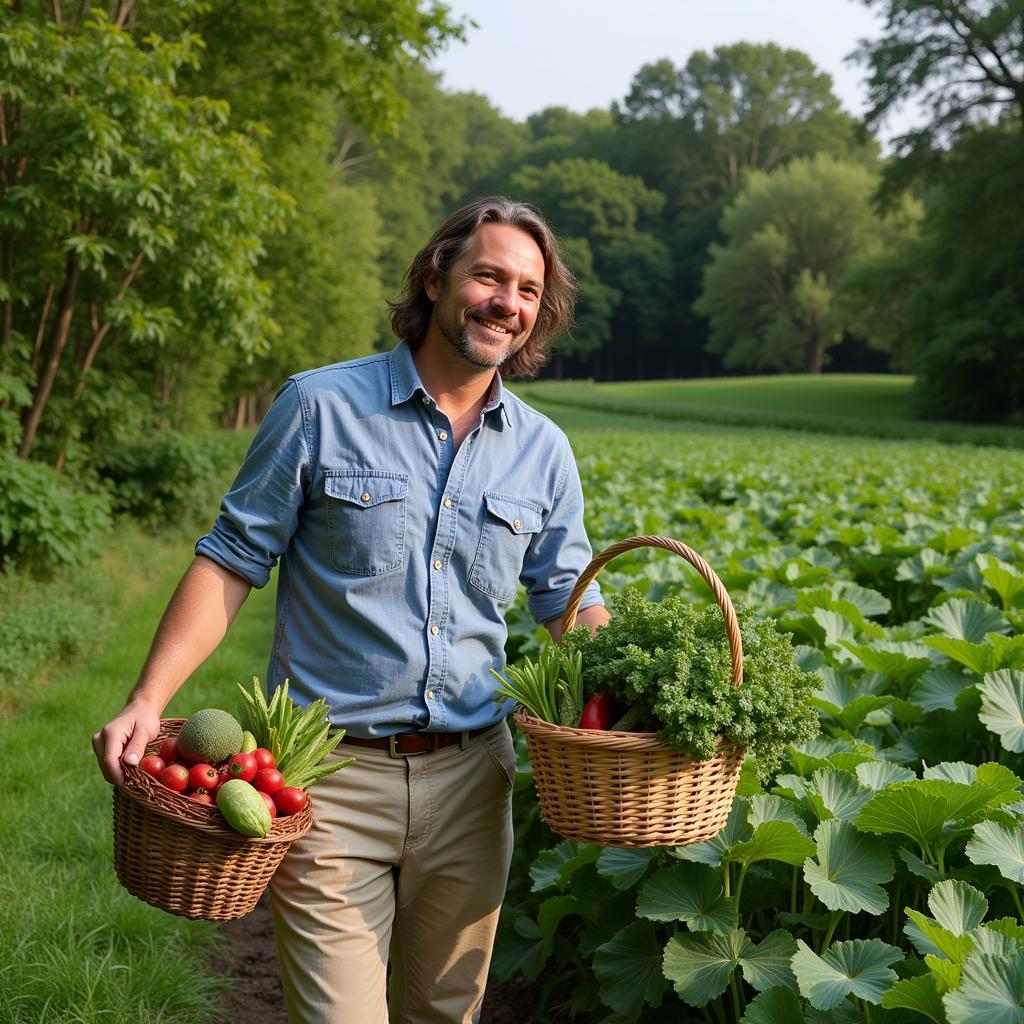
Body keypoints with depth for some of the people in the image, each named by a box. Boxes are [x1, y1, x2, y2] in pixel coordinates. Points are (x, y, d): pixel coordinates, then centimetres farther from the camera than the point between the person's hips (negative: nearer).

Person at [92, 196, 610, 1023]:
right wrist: (147, 701, -14)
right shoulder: (321, 407, -5)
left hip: (468, 777, 4)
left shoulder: (543, 451, 6)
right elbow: (232, 560, -4)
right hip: (331, 776, -4)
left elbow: (570, 605, 13)